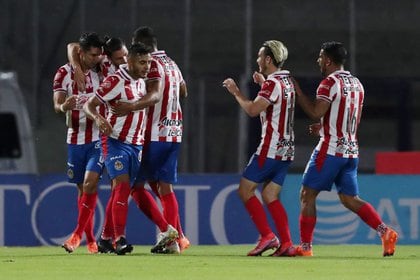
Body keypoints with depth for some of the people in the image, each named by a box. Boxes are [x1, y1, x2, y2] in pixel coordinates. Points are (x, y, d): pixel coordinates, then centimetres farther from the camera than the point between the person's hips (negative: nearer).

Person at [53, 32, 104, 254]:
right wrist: (64, 106, -36)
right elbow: (57, 104, -13)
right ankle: (90, 239, 18)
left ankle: (78, 234, -11)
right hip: (75, 139, 1)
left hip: (98, 138, -1)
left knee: (90, 184, -16)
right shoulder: (65, 73, -3)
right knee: (82, 189, 8)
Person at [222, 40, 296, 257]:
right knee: (270, 196, 9)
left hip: (271, 148, -9)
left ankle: (267, 236, -10)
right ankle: (287, 244, -2)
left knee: (245, 190, -2)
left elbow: (253, 109, -22)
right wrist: (263, 83, 28)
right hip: (286, 149, 9)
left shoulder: (273, 83, -14)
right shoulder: (287, 81, 14)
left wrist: (235, 92, -8)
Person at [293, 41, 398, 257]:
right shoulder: (356, 84, 14)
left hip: (330, 149, -7)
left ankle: (305, 246, 2)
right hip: (351, 151, 7)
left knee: (307, 195, 3)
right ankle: (385, 231, -8)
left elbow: (316, 112, -20)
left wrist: (298, 92, -9)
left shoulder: (330, 83, -12)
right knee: (350, 199, 10)